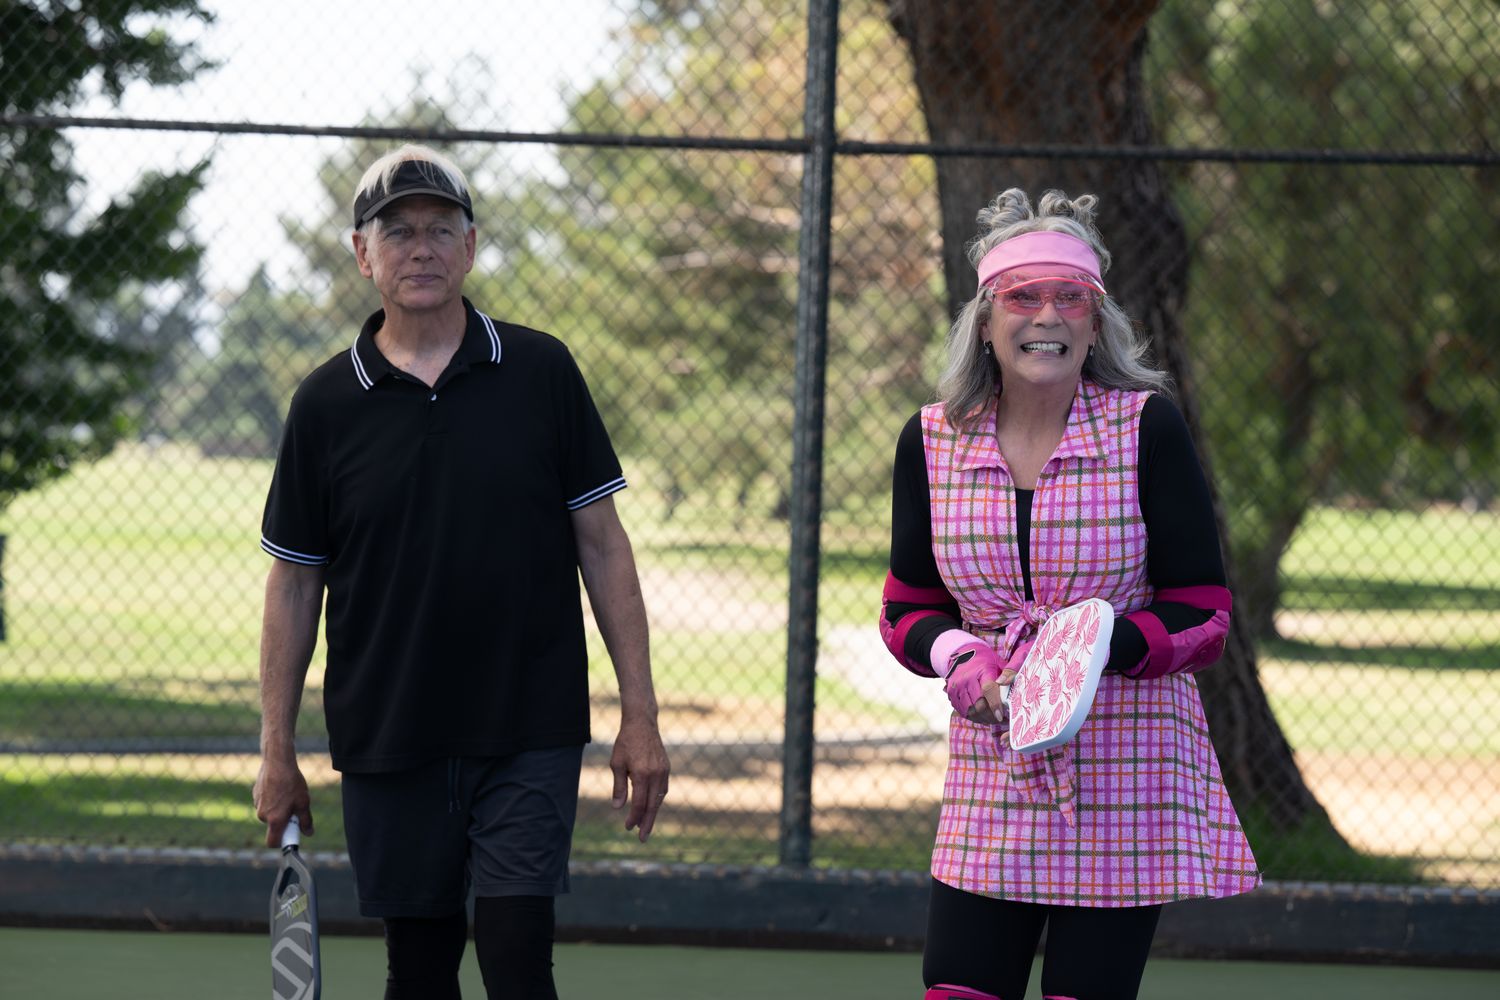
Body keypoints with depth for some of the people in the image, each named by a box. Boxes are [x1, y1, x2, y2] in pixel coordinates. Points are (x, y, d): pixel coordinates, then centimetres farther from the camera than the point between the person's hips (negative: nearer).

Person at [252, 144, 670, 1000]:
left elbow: (602, 545, 2)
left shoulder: (543, 374, 1)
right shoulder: (327, 405, 2)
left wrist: (640, 718, -2)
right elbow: (294, 583, 8)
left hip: (529, 735, -1)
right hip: (388, 748, 1)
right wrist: (278, 751, 5)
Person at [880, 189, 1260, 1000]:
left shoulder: (1148, 428, -6)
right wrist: (958, 658, -9)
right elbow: (907, 609, 13)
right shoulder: (932, 441, 3)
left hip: (1126, 789, -2)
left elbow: (1203, 615, -5)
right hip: (990, 784, 3)